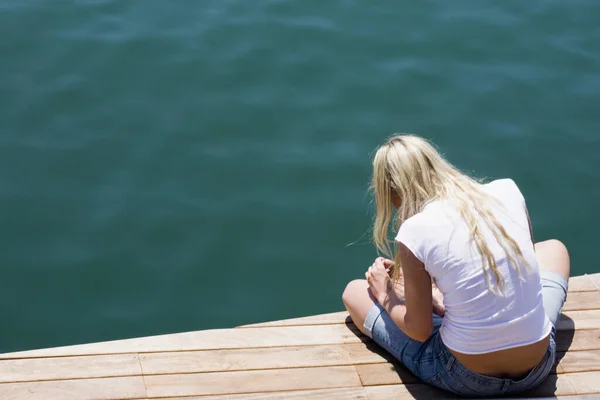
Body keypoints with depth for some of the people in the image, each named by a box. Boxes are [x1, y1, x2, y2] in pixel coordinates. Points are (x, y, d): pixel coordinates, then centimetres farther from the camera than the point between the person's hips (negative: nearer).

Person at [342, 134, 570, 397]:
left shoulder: (414, 232, -16)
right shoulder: (507, 191, -4)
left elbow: (419, 331, -8)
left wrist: (385, 295, 12)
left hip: (466, 379, -3)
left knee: (354, 291, 19)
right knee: (553, 249, 33)